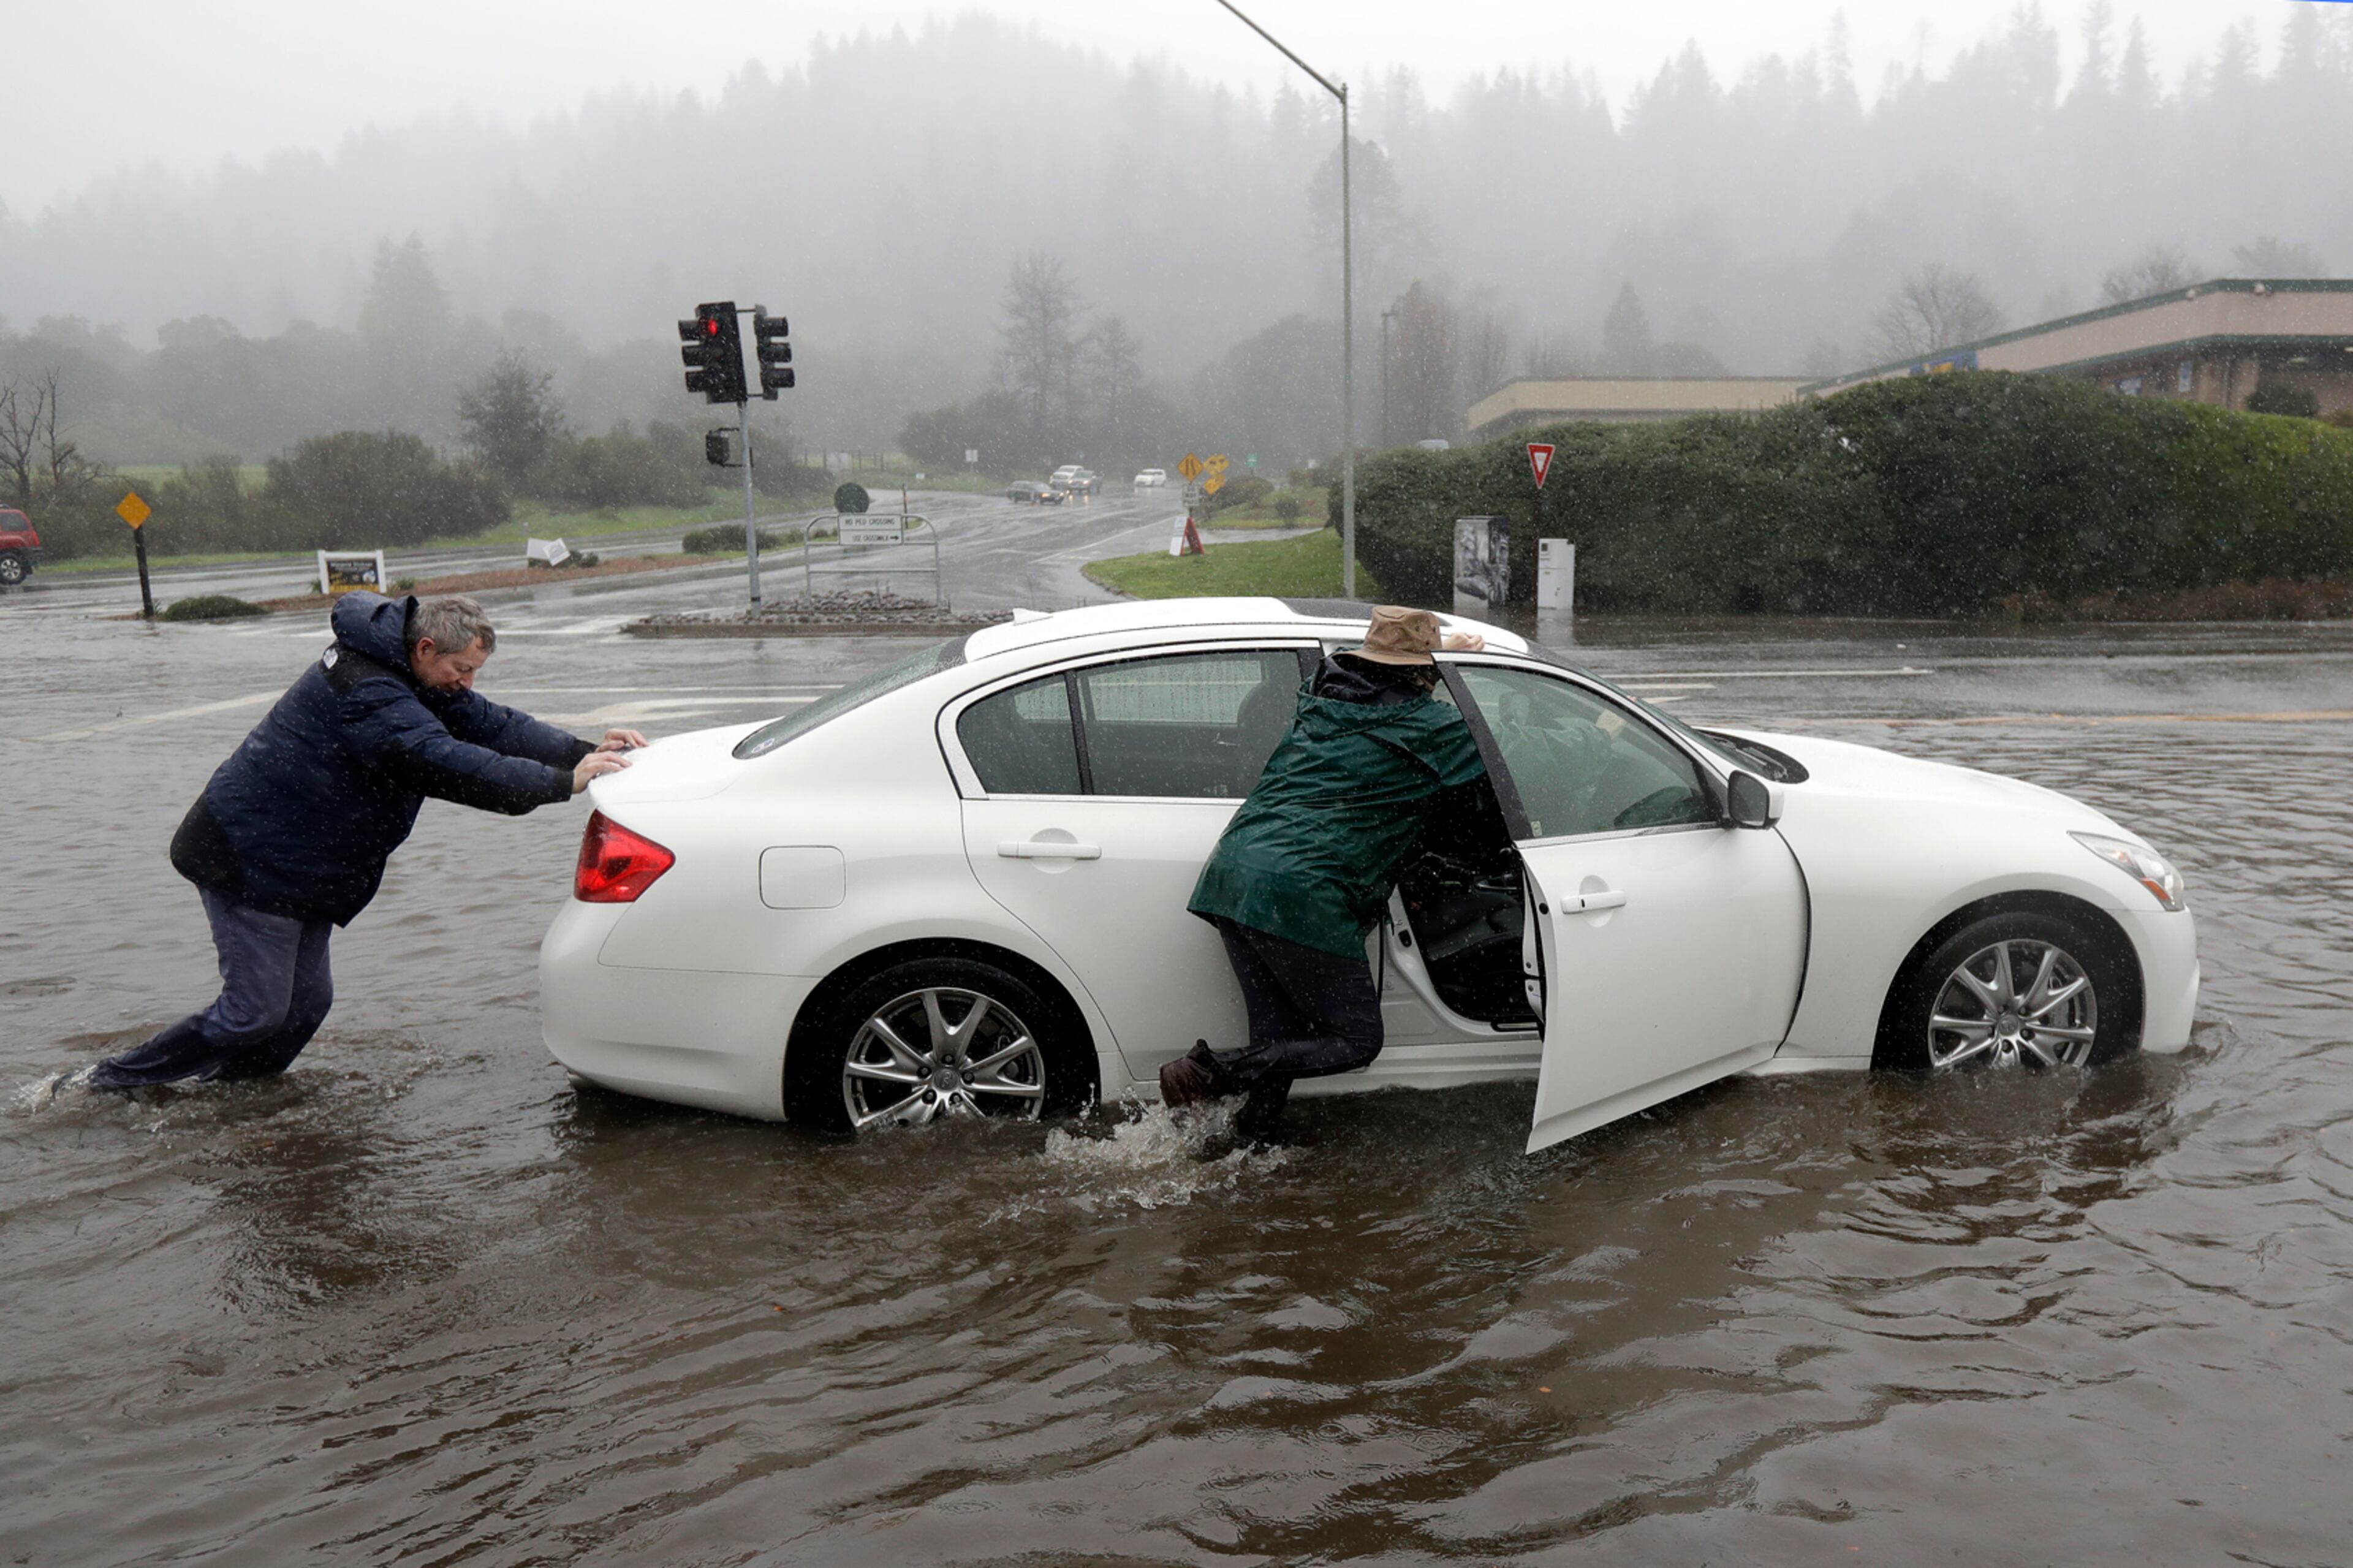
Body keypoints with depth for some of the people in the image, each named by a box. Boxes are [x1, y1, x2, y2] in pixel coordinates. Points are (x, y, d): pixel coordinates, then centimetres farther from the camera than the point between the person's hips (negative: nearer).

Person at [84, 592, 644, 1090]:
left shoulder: (410, 680, 6)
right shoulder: (366, 695, -27)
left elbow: (487, 723, 4)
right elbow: (449, 767, -36)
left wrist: (582, 750, -10)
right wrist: (566, 782, -35)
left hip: (297, 866, 10)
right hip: (251, 860, -10)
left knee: (306, 1001, 10)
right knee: (257, 1011, -6)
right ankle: (110, 1084, 10)